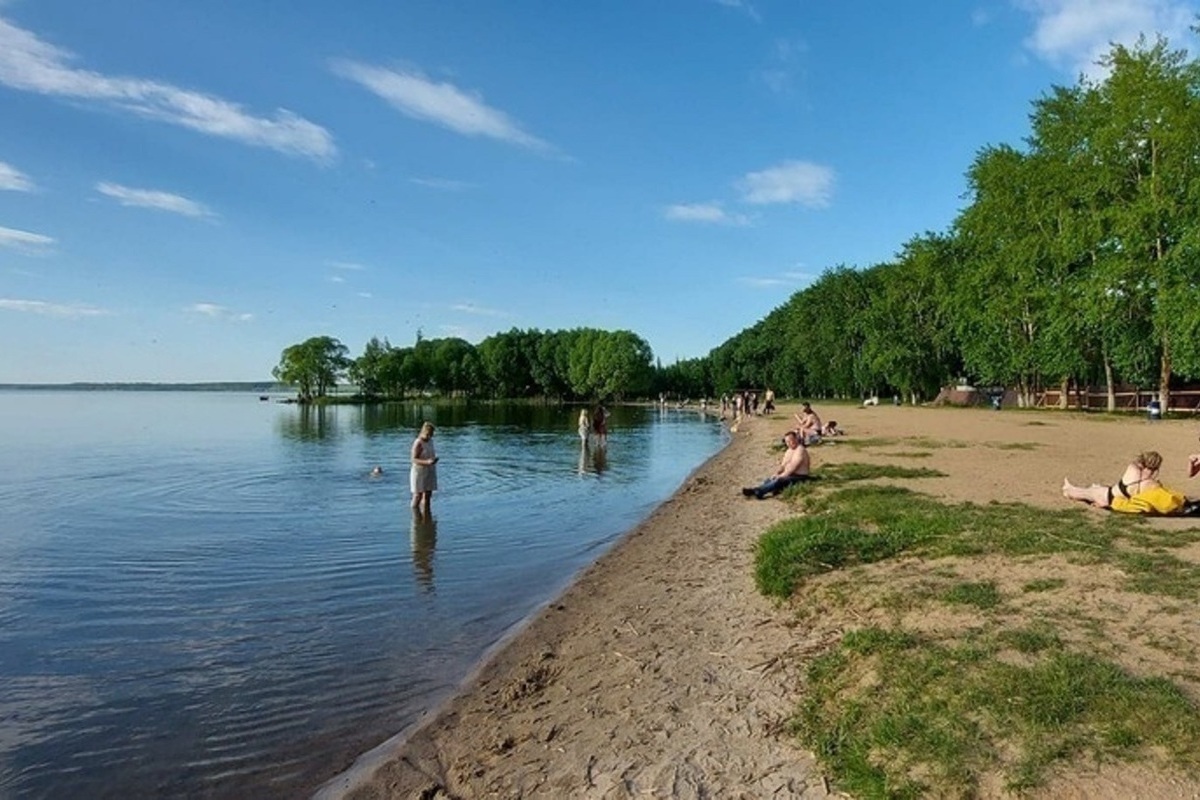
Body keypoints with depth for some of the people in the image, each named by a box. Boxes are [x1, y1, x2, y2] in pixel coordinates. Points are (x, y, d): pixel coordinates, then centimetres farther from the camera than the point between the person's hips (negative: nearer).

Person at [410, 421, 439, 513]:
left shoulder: (430, 441, 8)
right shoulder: (418, 443, -16)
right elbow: (414, 459, -19)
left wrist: (434, 459, -3)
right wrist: (427, 462, -33)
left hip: (429, 472, 7)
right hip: (419, 473, -7)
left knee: (428, 496, 9)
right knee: (418, 497, 0)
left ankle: (426, 517, 16)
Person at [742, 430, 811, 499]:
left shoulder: (800, 450, -13)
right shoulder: (788, 451, 17)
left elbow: (794, 466, -20)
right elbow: (783, 465, 15)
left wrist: (782, 475, -20)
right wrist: (776, 474, -4)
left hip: (799, 477, -9)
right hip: (789, 475, 9)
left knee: (779, 480, -31)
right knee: (770, 479, -12)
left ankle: (758, 491, -48)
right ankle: (755, 490, -35)